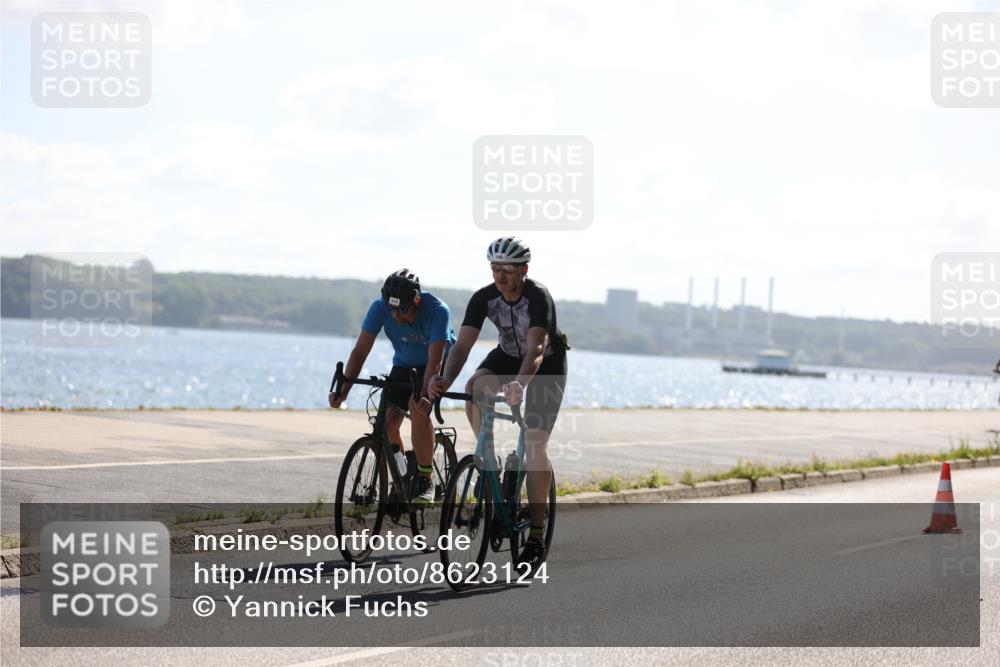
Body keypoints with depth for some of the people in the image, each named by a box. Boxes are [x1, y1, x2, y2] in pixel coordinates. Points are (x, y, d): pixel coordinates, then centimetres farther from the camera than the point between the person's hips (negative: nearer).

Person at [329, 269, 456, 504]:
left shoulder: (437, 310, -33)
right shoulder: (380, 308, -24)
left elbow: (435, 361, -39)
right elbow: (360, 351, -26)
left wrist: (424, 396, -54)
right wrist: (343, 390, -38)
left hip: (434, 365, -4)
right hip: (404, 364, 4)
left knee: (418, 410, -29)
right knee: (387, 419, -14)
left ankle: (425, 479, -17)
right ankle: (400, 470, 12)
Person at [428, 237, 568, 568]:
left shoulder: (538, 297, -33)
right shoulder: (484, 298, -20)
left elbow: (536, 350, -45)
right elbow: (462, 344, -27)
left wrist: (519, 384, -64)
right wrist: (445, 380, -46)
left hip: (547, 365, -4)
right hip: (508, 355, 4)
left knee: (534, 444, -15)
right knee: (474, 388, -30)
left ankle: (536, 537, -11)